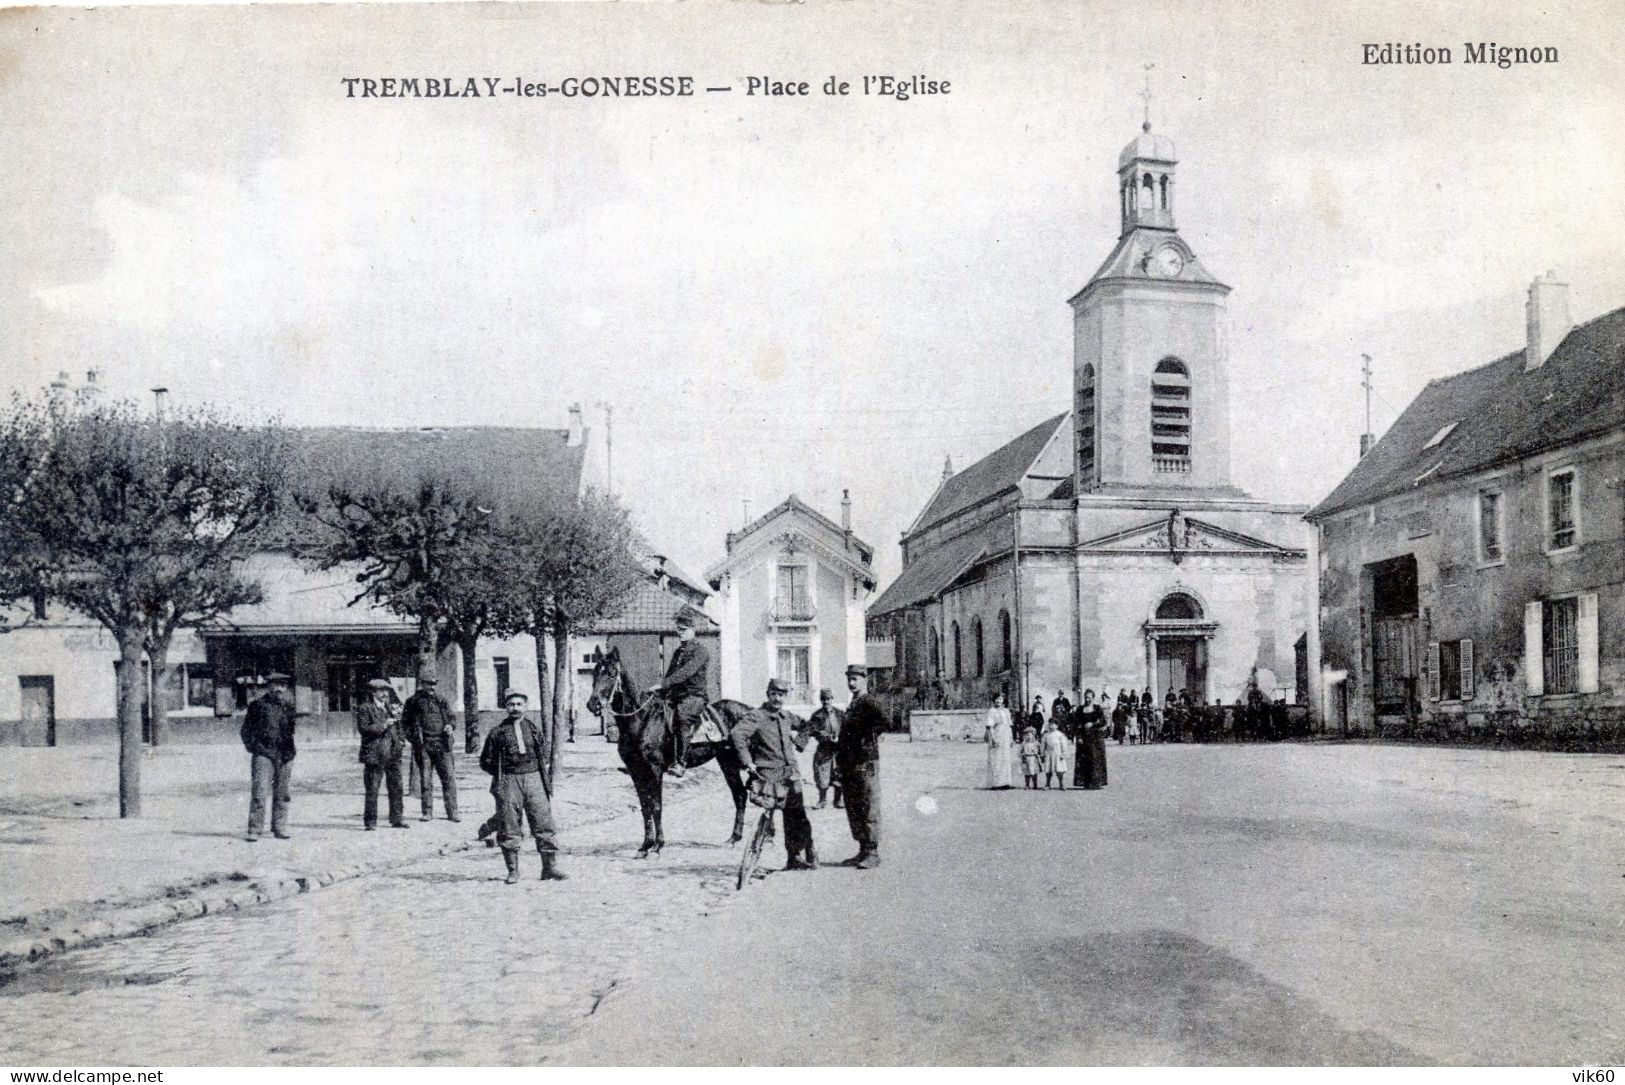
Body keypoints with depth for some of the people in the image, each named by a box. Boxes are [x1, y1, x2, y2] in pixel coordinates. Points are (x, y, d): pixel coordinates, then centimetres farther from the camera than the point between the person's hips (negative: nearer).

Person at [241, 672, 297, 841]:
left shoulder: (289, 706, 12)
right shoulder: (258, 704, 1)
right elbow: (246, 729, 8)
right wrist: (252, 747, 2)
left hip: (284, 756, 4)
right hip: (263, 754, -4)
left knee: (281, 794, 6)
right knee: (259, 793, -10)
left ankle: (279, 828, 14)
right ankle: (254, 830, -7)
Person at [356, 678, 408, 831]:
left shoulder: (389, 707, 20)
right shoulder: (364, 708, -1)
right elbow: (363, 728, -13)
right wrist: (382, 725, -18)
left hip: (393, 755, 6)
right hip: (374, 755, -6)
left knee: (396, 788, 5)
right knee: (372, 791, -1)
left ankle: (397, 819, 12)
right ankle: (370, 822, 6)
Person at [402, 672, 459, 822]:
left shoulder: (441, 701, 13)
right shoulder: (413, 702, 6)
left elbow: (451, 718, 18)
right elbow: (404, 722, 9)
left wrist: (450, 726, -4)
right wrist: (412, 737, -5)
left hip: (442, 745, 2)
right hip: (423, 746, -2)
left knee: (449, 778, -4)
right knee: (425, 780, 3)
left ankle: (452, 812, -1)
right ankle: (427, 813, 11)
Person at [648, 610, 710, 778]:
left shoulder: (699, 651, -5)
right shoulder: (678, 652, 20)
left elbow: (685, 673, -19)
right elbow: (670, 675, 25)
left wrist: (662, 684, -26)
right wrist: (661, 694, 9)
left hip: (695, 696, -9)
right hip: (676, 697, 9)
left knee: (681, 713, -36)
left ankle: (681, 764, -37)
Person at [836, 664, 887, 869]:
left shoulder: (870, 703, -9)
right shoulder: (851, 706, 19)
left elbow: (884, 720, -28)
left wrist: (869, 738, -17)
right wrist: (840, 763, 18)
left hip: (866, 764, -9)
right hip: (850, 766, 9)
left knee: (868, 810, -6)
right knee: (853, 810, 12)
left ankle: (872, 854, -2)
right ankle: (863, 851, 19)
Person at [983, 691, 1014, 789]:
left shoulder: (1006, 711, 16)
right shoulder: (991, 711, -5)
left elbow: (1010, 725, 19)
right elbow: (989, 727, -11)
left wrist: (1011, 738, 11)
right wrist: (993, 739, -19)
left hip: (1006, 738, 7)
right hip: (996, 737, -7)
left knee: (1005, 760, 8)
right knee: (995, 760, -7)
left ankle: (1004, 782, 12)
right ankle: (995, 783, -5)